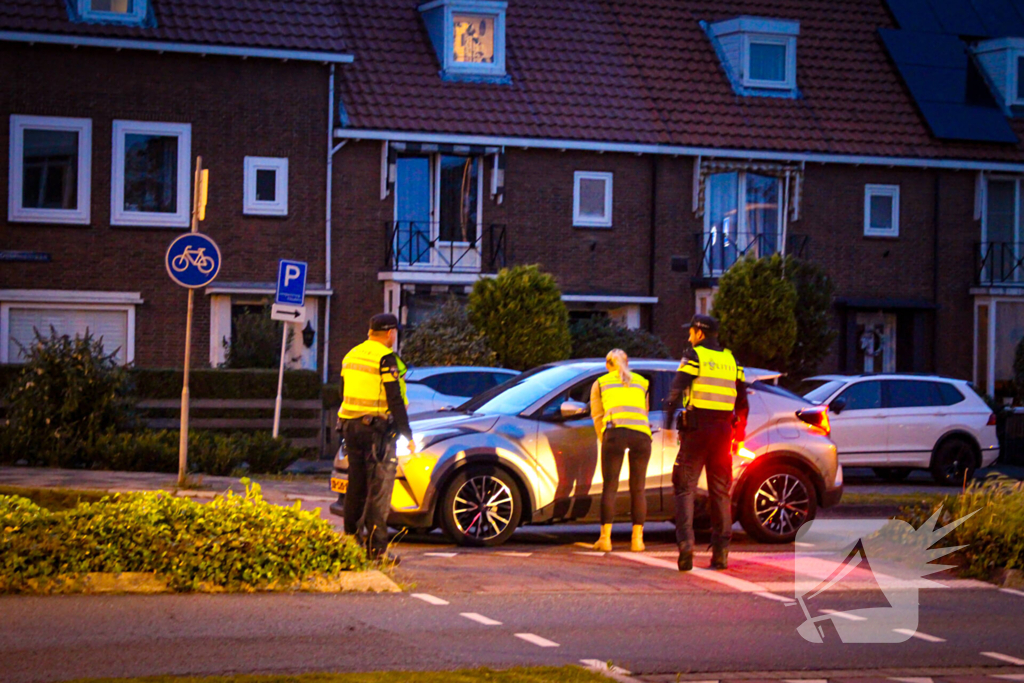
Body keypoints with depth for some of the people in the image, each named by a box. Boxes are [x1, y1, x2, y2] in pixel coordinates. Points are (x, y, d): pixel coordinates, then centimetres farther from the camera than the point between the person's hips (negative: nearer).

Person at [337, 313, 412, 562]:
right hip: (378, 428, -7)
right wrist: (408, 435, -9)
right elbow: (395, 401, -14)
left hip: (351, 426, 7)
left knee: (356, 485, 14)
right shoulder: (386, 359, -11)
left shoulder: (351, 355, 13)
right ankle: (376, 546, -7)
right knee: (379, 489, -5)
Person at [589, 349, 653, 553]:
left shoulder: (600, 383, 22)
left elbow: (597, 416, 19)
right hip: (641, 433, 2)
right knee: (638, 489, 8)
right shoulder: (641, 382, 28)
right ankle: (637, 539, 3)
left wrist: (604, 441, 27)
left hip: (614, 431, -2)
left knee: (610, 487, 1)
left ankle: (605, 538, -5)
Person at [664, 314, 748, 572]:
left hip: (696, 429, -4)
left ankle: (685, 544, -14)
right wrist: (739, 435, 21)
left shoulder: (694, 356, -2)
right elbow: (742, 402, 15)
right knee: (720, 492, 9)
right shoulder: (731, 360, 13)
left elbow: (675, 392, -11)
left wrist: (668, 425, -10)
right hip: (723, 431, 4)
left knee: (685, 488, 1)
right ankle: (721, 552, 6)